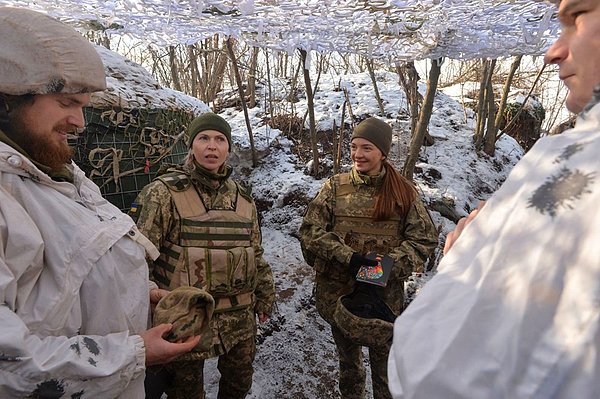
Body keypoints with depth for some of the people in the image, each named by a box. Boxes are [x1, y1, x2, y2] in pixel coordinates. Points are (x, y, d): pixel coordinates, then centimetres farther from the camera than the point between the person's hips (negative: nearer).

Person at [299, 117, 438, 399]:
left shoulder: (404, 192, -3)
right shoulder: (335, 187, -2)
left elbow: (424, 238, -6)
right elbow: (310, 230, -9)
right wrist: (349, 258, -22)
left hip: (384, 294, -1)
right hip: (338, 290, 1)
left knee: (385, 362, 7)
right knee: (347, 357, 21)